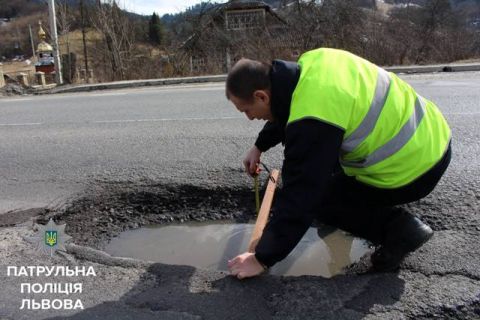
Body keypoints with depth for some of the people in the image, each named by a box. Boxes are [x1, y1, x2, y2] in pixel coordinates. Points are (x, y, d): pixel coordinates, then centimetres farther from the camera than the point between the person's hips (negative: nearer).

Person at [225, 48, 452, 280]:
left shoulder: (312, 121, -30)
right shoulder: (311, 61, -4)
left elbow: (298, 199, -24)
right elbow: (287, 109, 18)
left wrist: (262, 259, -11)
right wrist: (259, 146, 25)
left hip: (416, 169, -9)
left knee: (315, 198, 0)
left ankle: (398, 228, -1)